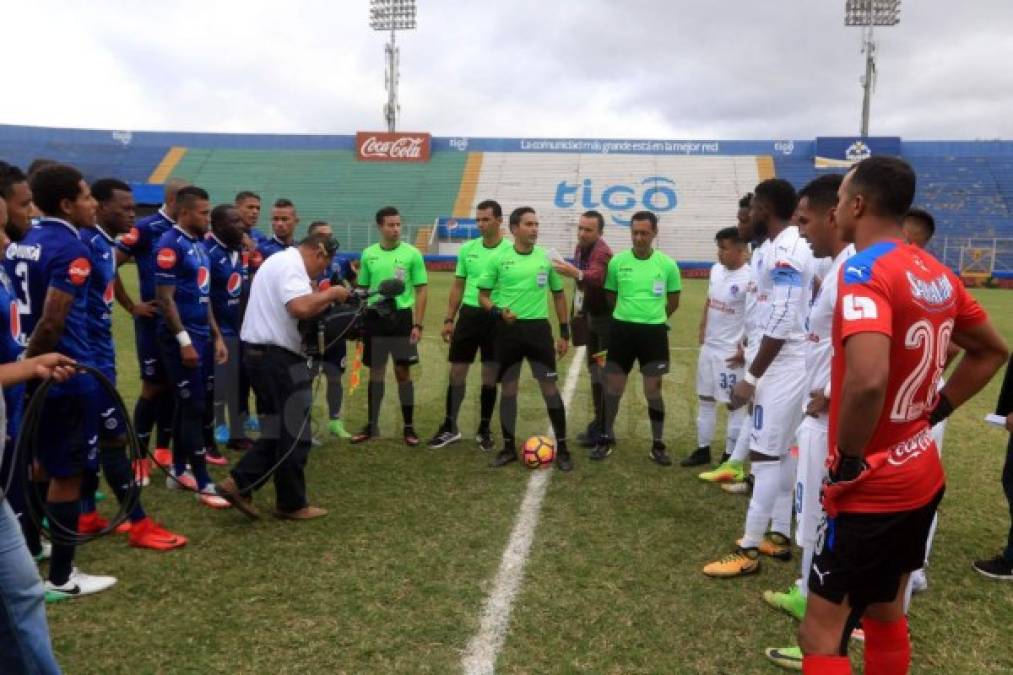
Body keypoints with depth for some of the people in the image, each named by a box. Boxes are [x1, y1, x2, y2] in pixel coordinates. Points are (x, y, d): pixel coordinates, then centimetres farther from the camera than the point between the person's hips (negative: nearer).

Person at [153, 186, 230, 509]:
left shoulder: (200, 244, 14)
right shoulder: (171, 245, -13)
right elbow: (165, 298, -17)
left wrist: (217, 336, 16)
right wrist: (184, 341, -19)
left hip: (203, 336, 9)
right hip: (182, 337, -9)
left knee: (194, 405, 14)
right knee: (194, 407, -6)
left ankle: (179, 471, 26)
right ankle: (204, 484, 0)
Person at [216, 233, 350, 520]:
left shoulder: (279, 260, 20)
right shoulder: (291, 264, -15)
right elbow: (300, 307, -31)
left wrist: (322, 299, 9)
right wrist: (331, 294, -16)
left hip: (261, 351, 11)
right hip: (277, 356, -11)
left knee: (277, 429, 17)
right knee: (294, 432, 2)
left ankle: (238, 483, 12)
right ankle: (293, 504, 13)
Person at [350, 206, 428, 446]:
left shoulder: (412, 254, -4)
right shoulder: (368, 254, 4)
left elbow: (421, 291, -2)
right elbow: (362, 290, 12)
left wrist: (418, 324, -8)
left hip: (401, 318, -2)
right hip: (375, 318, 2)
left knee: (403, 373, 3)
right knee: (375, 372, 10)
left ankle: (409, 426, 13)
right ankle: (372, 425, 21)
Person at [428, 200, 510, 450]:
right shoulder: (467, 249, 6)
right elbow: (458, 286, 12)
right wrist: (448, 319, 9)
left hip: (496, 318, -3)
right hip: (469, 314, 3)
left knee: (490, 377, 7)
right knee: (457, 372, 6)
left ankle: (484, 430, 22)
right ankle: (450, 428, 19)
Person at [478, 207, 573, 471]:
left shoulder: (547, 258, 4)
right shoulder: (498, 259, -1)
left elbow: (559, 295, 12)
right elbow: (483, 296, 4)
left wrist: (564, 333, 9)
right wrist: (499, 311, -17)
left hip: (538, 328, 0)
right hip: (508, 330, 0)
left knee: (549, 386, -2)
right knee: (508, 388, 8)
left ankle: (562, 448, 9)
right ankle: (509, 447, 20)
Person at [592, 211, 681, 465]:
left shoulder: (667, 264, -4)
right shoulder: (617, 262, -2)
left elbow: (673, 301, 9)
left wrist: (653, 317, 11)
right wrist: (628, 316, 10)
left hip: (654, 331, -1)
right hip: (622, 329, 1)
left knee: (653, 391, 2)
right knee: (613, 387, 7)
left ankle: (658, 445, 16)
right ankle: (606, 439, 22)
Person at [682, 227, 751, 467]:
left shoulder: (750, 278, -19)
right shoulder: (716, 270, 5)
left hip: (731, 352, -8)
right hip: (708, 347, 8)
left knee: (735, 404, 4)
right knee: (705, 399, 16)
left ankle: (730, 456, 14)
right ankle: (702, 449, 28)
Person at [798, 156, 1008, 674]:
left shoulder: (863, 269, -21)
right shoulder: (937, 273, 6)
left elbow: (867, 381, -36)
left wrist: (847, 465, -22)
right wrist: (933, 411, 16)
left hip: (873, 488, -9)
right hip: (920, 474, 9)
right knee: (885, 613, 24)